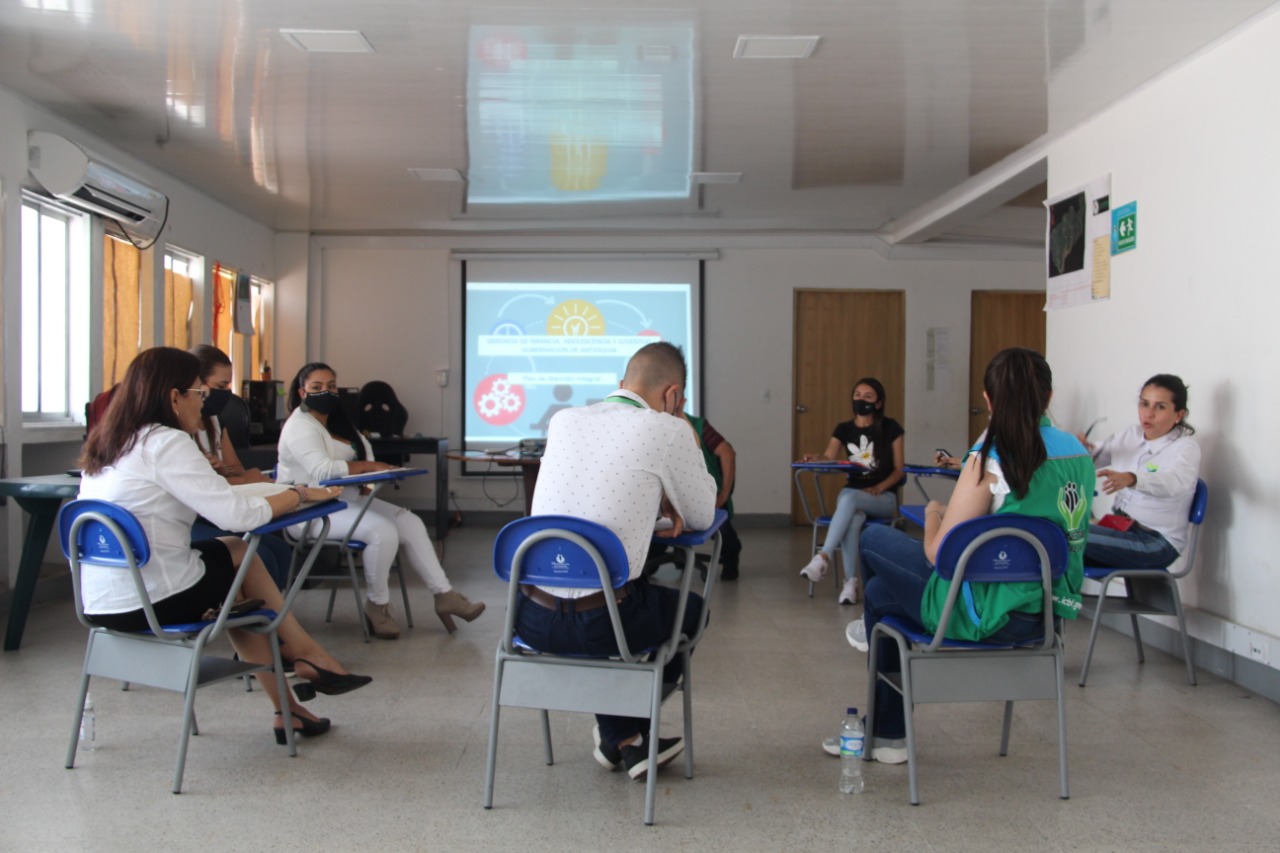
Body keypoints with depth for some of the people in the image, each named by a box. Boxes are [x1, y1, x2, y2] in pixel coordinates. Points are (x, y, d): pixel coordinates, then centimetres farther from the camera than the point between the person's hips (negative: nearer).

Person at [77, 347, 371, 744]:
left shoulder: (104, 444, 10)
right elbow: (237, 515, -19)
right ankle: (307, 655, 21)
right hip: (153, 603, -8)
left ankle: (286, 708, 20)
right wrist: (300, 494, -6)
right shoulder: (167, 444, -15)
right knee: (241, 554, 11)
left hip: (100, 603, 8)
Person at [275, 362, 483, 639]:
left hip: (349, 500, 9)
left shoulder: (338, 422, 18)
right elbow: (322, 471, -26)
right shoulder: (300, 427, -13)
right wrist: (368, 466, -18)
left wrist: (370, 471, -10)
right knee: (383, 531, -28)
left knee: (410, 523, -5)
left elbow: (364, 450, 13)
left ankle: (444, 594, -5)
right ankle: (378, 604, -8)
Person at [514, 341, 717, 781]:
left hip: (532, 618, 5)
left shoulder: (563, 420, 9)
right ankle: (628, 727, 37)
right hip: (600, 625, -5)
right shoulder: (668, 431, -7)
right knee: (692, 608, 26)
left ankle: (621, 741, 33)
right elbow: (702, 517, 7)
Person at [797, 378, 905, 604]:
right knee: (853, 518, -35)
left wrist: (879, 488, -16)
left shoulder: (890, 428, 2)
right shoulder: (844, 429, 10)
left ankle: (824, 557, -41)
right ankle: (850, 582, -33)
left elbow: (900, 470, 1)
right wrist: (815, 458, -32)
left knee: (849, 496, -36)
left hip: (884, 498, -2)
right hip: (852, 495, 2)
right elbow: (829, 457, -8)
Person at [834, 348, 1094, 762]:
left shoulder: (990, 460, -19)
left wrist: (934, 515, 6)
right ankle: (887, 734, 34)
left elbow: (938, 554, -15)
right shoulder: (1079, 452, 3)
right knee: (880, 589, 23)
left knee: (873, 539, 13)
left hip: (988, 615, -8)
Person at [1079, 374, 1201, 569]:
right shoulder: (1131, 435, 8)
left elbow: (1173, 481, -32)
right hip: (1120, 527, 6)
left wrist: (1130, 479, -53)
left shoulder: (1186, 447, -12)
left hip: (1158, 541, -6)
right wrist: (1084, 448, -13)